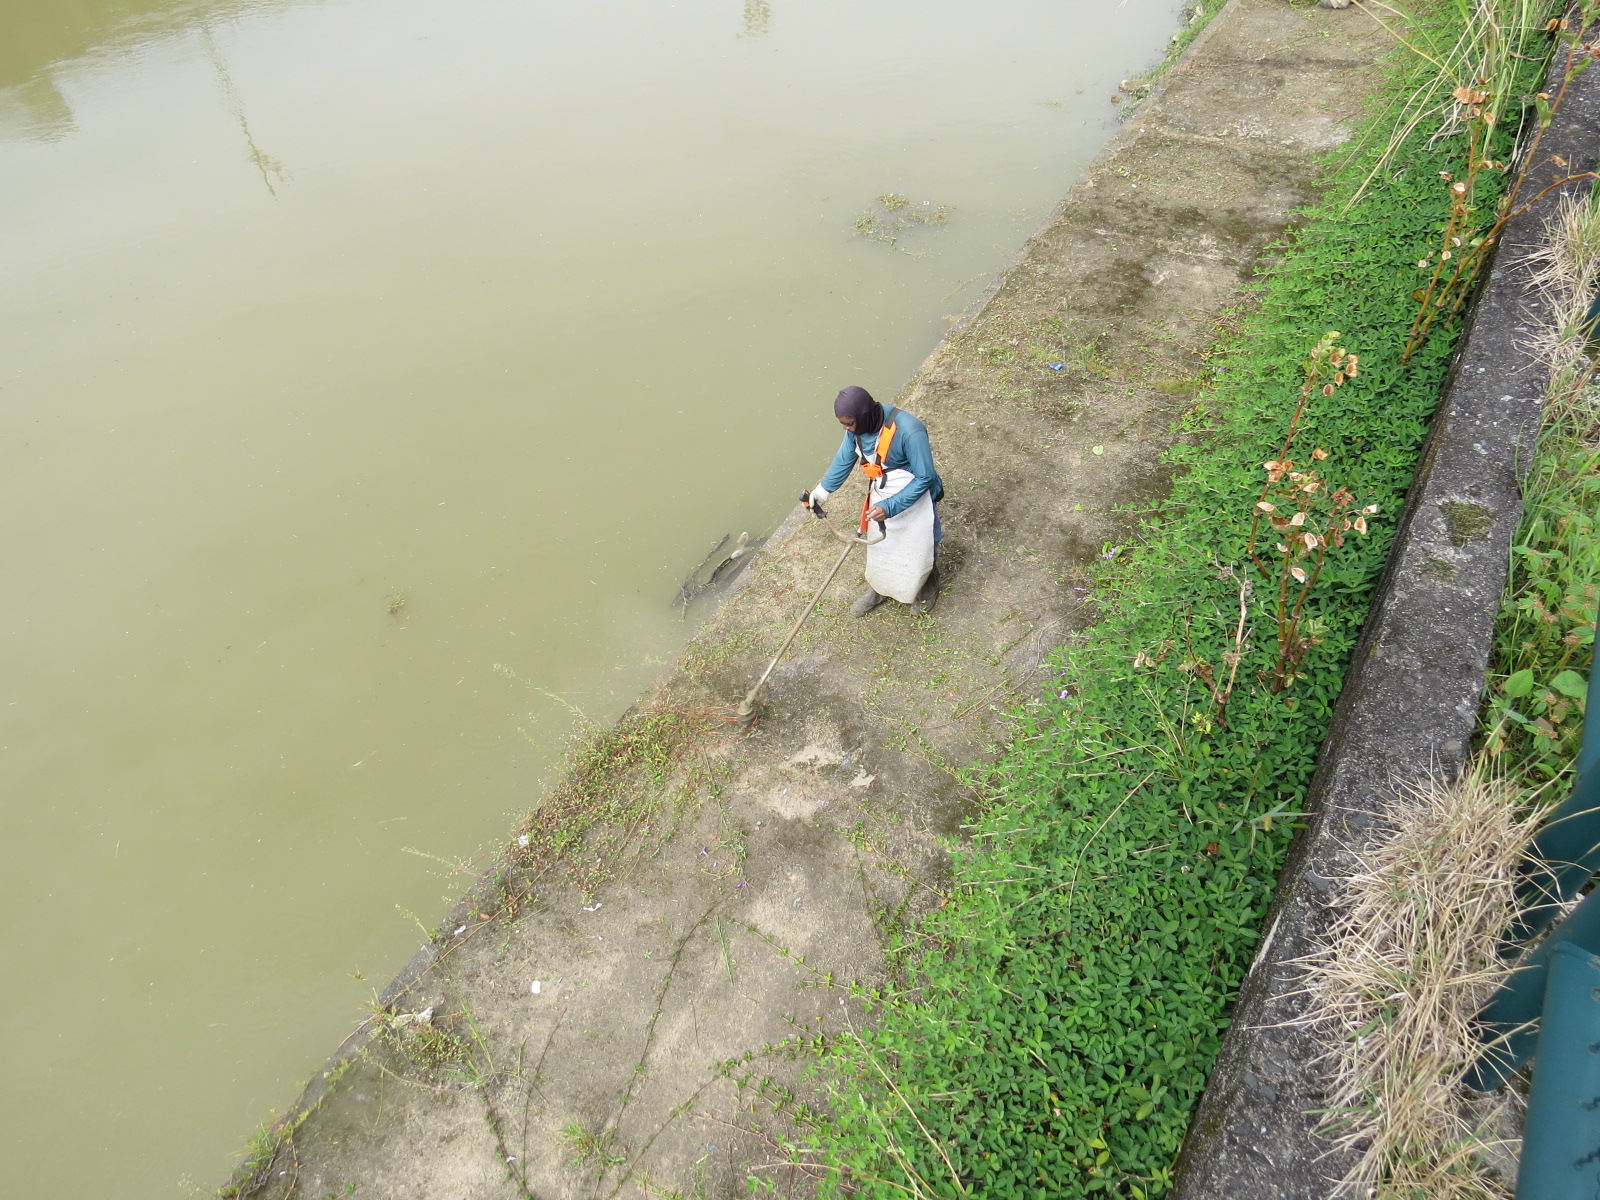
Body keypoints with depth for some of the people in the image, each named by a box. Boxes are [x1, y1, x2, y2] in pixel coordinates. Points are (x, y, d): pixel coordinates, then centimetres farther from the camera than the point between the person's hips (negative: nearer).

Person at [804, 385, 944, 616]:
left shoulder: (909, 431, -37)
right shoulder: (859, 426, -17)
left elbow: (925, 478, -29)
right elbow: (844, 459, 3)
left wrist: (889, 507, -32)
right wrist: (822, 491, 3)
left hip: (914, 498, -5)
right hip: (881, 496, 5)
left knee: (919, 548, 18)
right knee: (879, 545, 23)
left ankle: (928, 587, 49)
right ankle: (879, 589, 50)